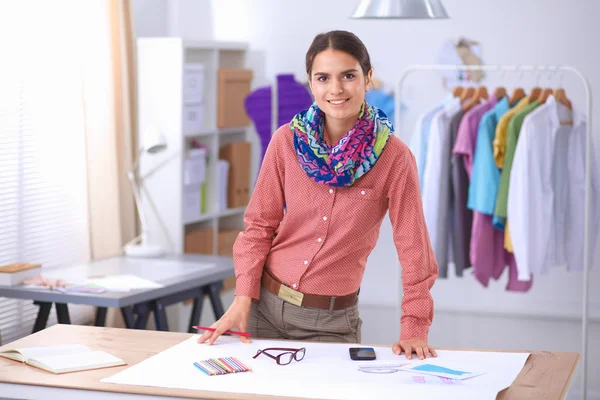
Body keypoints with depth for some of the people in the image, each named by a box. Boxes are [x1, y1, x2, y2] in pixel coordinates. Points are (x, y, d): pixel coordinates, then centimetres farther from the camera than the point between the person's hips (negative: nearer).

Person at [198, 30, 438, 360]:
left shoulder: (394, 157, -12)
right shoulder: (286, 141, -6)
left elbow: (413, 249, -9)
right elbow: (260, 224, 0)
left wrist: (414, 329, -13)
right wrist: (243, 299, -8)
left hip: (331, 321, -2)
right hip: (265, 305, 2)